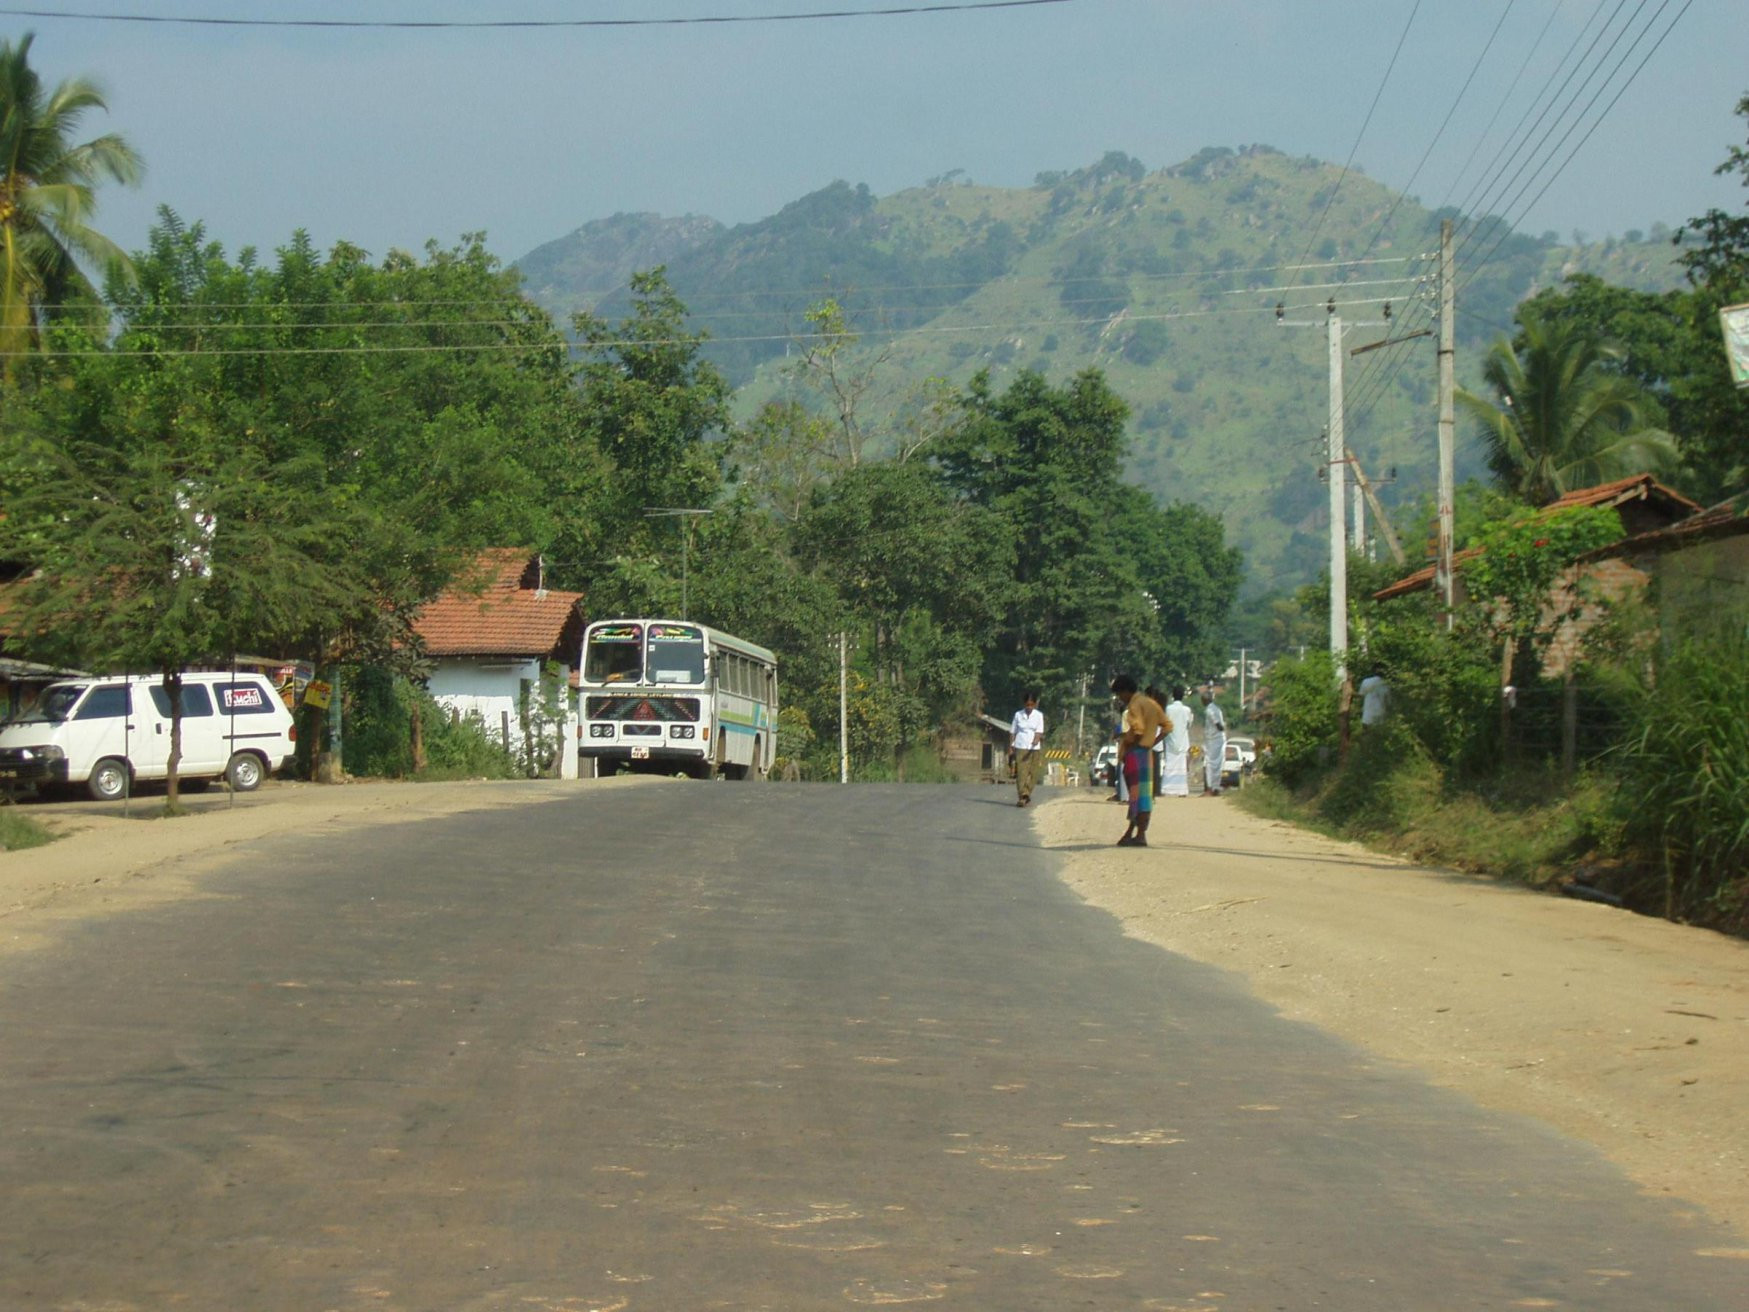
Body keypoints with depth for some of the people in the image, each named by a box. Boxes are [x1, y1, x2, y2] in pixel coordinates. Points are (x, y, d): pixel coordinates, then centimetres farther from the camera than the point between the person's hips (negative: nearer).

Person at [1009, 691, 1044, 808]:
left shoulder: (1039, 715, 3)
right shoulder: (1018, 715, 5)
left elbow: (1039, 732, -6)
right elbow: (1012, 732, 10)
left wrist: (1035, 741, -26)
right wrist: (1010, 748, 6)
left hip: (1034, 749, 1)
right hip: (1020, 747, -1)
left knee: (1032, 774, 1)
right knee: (1021, 772, -12)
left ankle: (1027, 796, 13)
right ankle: (1023, 797, -18)